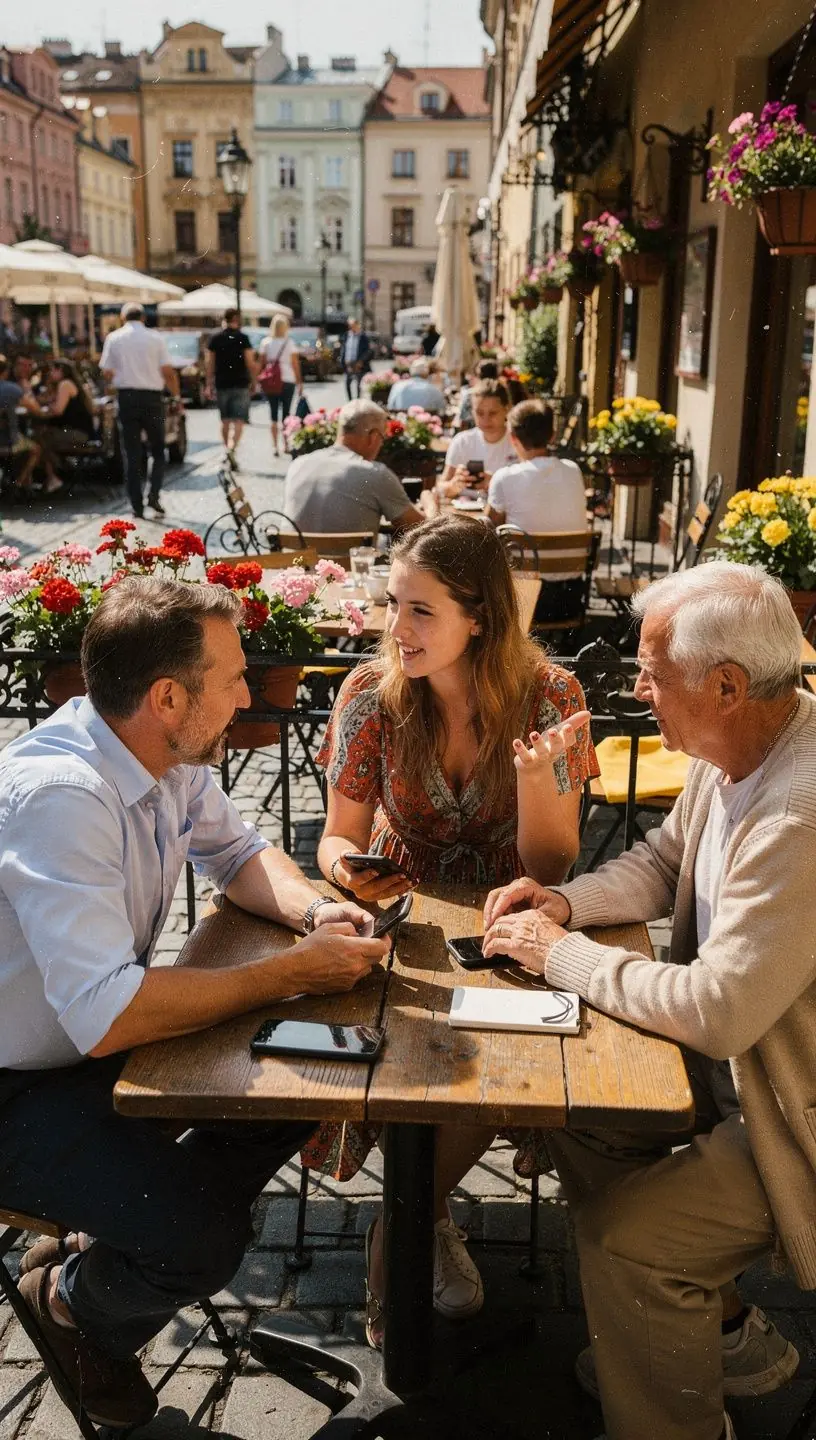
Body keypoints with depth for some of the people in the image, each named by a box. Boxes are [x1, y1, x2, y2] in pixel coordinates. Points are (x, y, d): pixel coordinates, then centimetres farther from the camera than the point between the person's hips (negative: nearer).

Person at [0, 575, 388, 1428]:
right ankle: (79, 1302, 14)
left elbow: (238, 853, 12)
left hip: (97, 1035, 9)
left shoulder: (170, 758, -6)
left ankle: (121, 1239, 18)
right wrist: (294, 973, -29)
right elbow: (105, 1018, -38)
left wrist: (313, 911, -10)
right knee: (203, 1239, -21)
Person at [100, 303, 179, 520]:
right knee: (157, 450, 13)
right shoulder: (154, 337, 0)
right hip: (151, 396, -1)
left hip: (126, 396, 1)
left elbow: (107, 374, 1)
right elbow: (168, 371, -4)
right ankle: (154, 494, -6)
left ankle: (137, 505, 4)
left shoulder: (113, 338, 2)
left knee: (131, 454, 6)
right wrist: (177, 396, 8)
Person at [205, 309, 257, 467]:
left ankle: (227, 449, 22)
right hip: (240, 384, -4)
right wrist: (254, 380, 5)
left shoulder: (215, 338, 6)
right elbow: (250, 363, -8)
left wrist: (209, 385, 11)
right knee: (239, 421, -6)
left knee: (225, 421, 15)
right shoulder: (242, 338, -5)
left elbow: (209, 363, 6)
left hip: (221, 384, 4)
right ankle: (232, 449, -26)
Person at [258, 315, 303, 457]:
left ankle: (275, 446, -1)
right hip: (288, 381, -1)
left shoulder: (265, 342, 0)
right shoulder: (289, 342, -4)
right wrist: (300, 382, 3)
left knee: (274, 414, 6)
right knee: (286, 413, 9)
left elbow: (260, 363, -1)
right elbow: (295, 364, -4)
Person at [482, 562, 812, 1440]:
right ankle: (724, 1334, 28)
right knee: (578, 1112, 8)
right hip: (736, 1055, 9)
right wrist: (565, 901, -7)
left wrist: (562, 955, -20)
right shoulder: (735, 750, -5)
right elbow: (661, 863, 11)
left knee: (624, 1235, -15)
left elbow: (718, 1010, -33)